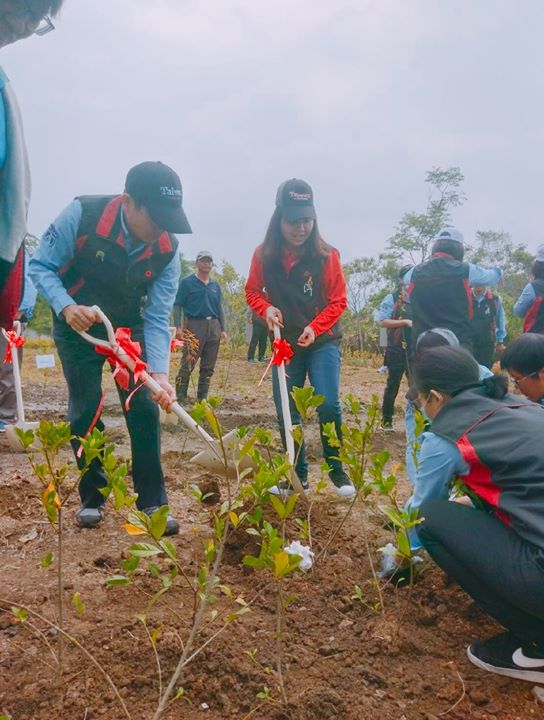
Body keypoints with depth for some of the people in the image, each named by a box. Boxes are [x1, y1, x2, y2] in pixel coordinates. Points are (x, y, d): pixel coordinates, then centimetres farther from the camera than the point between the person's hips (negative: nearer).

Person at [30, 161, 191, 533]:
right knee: (85, 411, -2)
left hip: (129, 326, 1)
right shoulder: (81, 214, -27)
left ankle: (153, 503, 4)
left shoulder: (168, 250, -21)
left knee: (144, 408, -7)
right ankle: (92, 498, 17)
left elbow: (157, 319, -19)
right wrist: (66, 307, -35)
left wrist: (159, 373, -32)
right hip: (77, 324, -1)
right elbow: (41, 266, -16)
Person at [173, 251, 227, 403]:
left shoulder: (215, 285, 17)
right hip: (194, 325, -5)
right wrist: (178, 327, -12)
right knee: (187, 364, -10)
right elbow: (177, 305, -1)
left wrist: (223, 329, 10)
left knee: (208, 366, 8)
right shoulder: (187, 282, 2)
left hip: (214, 326, 5)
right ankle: (180, 398, -5)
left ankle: (202, 398, 17)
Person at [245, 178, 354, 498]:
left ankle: (337, 470, 6)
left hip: (322, 342, -2)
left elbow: (338, 300, -6)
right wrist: (266, 308, -14)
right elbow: (252, 292, 6)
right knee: (287, 413, 4)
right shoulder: (264, 255, -6)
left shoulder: (327, 255, -11)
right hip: (285, 344, 3)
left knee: (328, 404, -15)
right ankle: (298, 476, 20)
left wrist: (314, 328, -20)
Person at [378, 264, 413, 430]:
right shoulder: (392, 299, -3)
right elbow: (383, 322, -11)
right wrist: (405, 322, -19)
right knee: (393, 386, 2)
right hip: (397, 351, -4)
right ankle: (386, 420, 13)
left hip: (416, 351, 5)